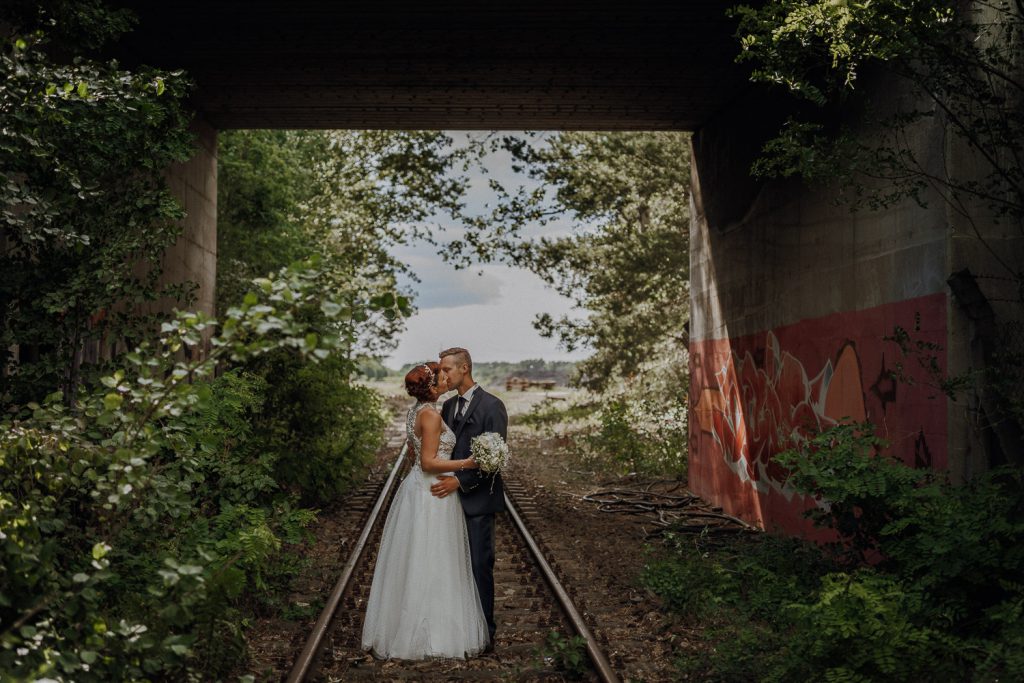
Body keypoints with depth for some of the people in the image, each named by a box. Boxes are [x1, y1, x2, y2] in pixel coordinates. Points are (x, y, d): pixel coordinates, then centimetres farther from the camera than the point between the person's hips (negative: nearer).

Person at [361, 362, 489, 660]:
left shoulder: (416, 412, 11)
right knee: (431, 565, -1)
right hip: (431, 494, -10)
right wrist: (467, 463, -19)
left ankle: (402, 627, 25)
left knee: (413, 563, 15)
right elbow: (429, 462, -21)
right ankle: (429, 634, 8)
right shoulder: (431, 415, -18)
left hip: (418, 489, 10)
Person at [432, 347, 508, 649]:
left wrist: (460, 481, -21)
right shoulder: (448, 406, 12)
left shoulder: (491, 406, -10)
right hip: (452, 495, 7)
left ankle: (484, 633, 10)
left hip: (477, 499, -7)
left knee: (480, 566, 0)